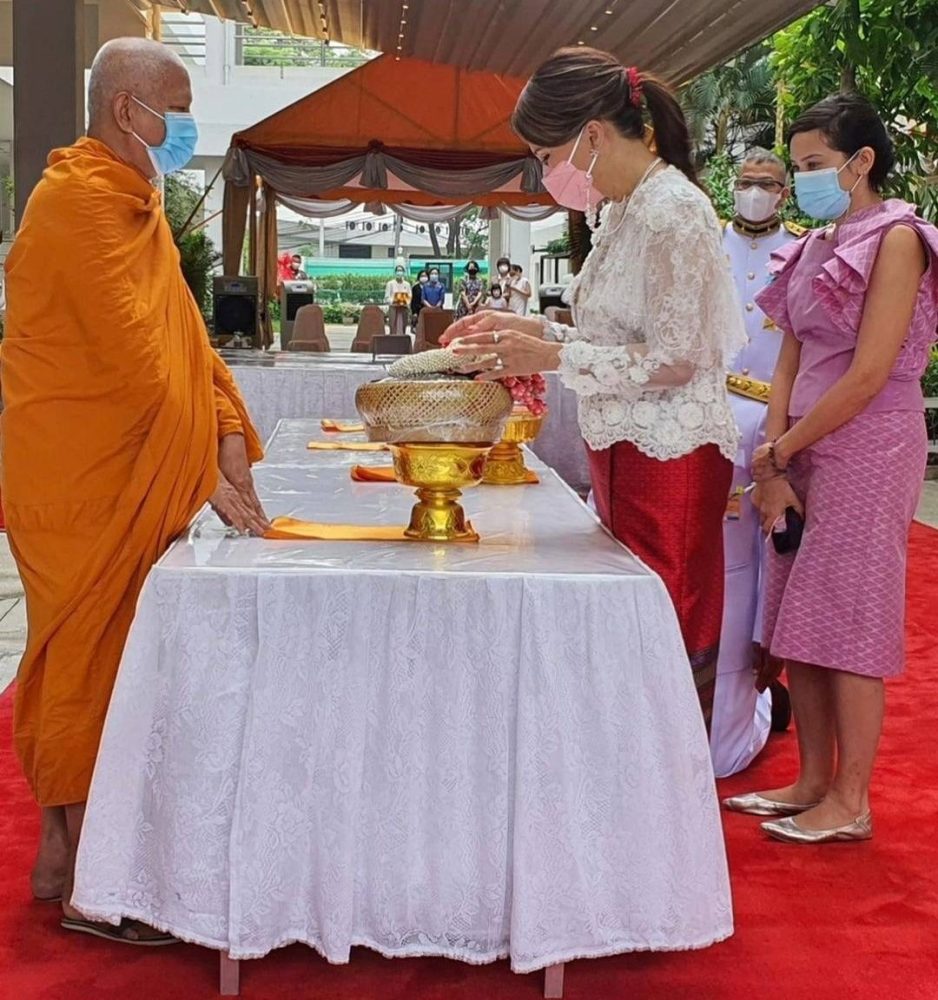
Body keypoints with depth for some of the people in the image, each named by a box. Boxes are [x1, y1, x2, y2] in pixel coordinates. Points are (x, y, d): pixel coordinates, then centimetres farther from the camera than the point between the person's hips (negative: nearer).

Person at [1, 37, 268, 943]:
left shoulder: (131, 197, 15)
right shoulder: (81, 199, -16)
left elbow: (179, 328, 10)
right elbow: (133, 357, -22)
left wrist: (228, 433, -2)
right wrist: (206, 474, -18)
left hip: (116, 480, 10)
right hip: (79, 479, -10)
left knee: (82, 660, 15)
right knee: (91, 661, -3)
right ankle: (91, 889, 9)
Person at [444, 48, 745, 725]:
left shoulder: (672, 211, -15)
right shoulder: (623, 209, 14)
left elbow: (674, 361, -18)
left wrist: (553, 357, -15)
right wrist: (533, 330, 9)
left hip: (669, 457, -9)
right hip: (625, 450, 9)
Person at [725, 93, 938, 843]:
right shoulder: (816, 248, 15)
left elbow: (869, 373, -16)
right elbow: (789, 364, 11)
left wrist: (778, 451, -12)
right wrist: (774, 466, -1)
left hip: (867, 450, -8)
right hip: (805, 451, 8)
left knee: (847, 624, -4)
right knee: (800, 625, 9)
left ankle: (851, 803, 6)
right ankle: (813, 782, 20)